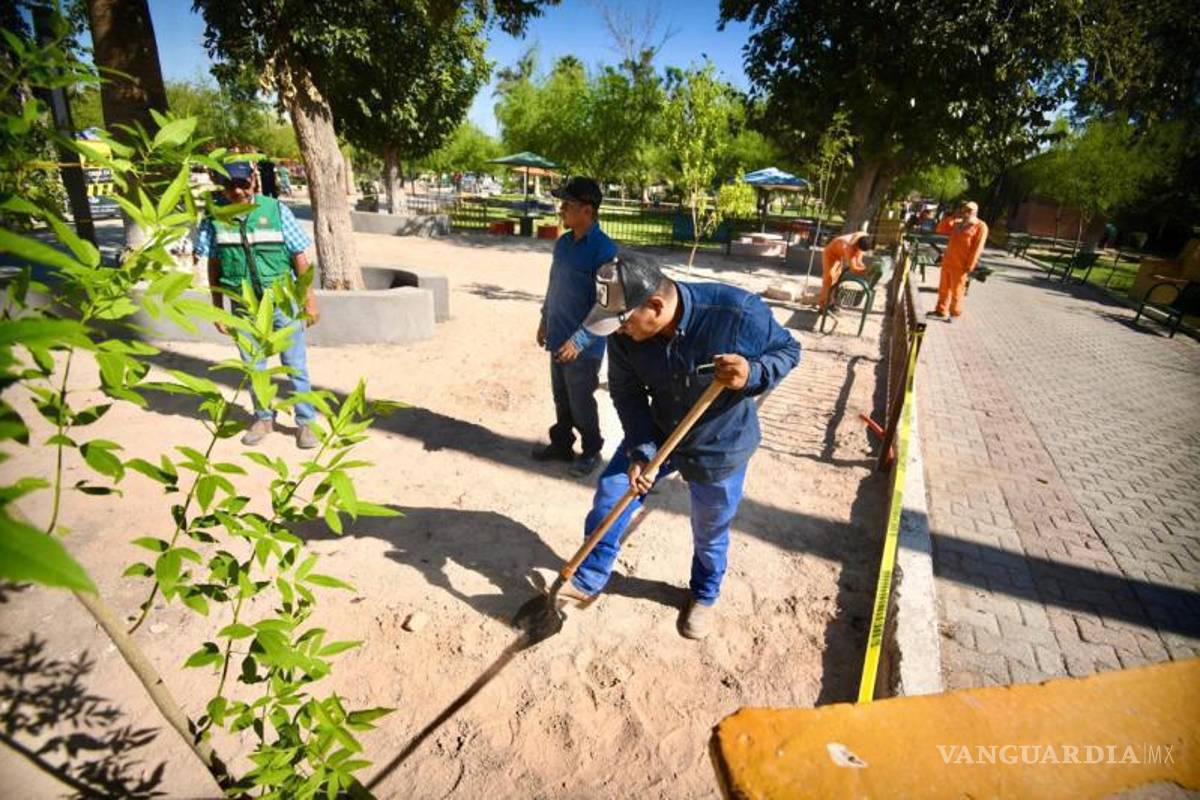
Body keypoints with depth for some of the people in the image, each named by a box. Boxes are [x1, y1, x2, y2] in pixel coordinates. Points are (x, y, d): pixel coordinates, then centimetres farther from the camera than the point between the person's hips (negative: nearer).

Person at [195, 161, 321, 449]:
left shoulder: (276, 211, -6)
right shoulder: (214, 217, -1)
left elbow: (299, 257, -3)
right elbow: (213, 265, 7)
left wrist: (309, 299, -4)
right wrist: (218, 308, 8)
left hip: (283, 300, -2)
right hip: (243, 304, 3)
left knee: (295, 366, 2)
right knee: (253, 366, 14)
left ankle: (305, 422, 14)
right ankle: (264, 418, 31)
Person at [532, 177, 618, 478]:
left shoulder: (604, 250, -19)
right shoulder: (562, 243, 6)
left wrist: (579, 340, -24)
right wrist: (545, 320, 20)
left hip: (583, 345, -7)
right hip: (558, 338, 7)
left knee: (581, 403, 8)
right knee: (561, 399, 19)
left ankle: (591, 452, 28)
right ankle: (561, 445, 37)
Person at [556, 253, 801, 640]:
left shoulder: (738, 312, -31)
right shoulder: (625, 332, -20)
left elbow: (787, 349, -14)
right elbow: (626, 393, -10)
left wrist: (753, 374, -36)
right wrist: (640, 451, -20)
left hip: (719, 447, -2)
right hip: (656, 434, 3)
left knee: (710, 534, 16)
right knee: (609, 496, 2)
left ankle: (704, 595, 47)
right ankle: (587, 582, 26)